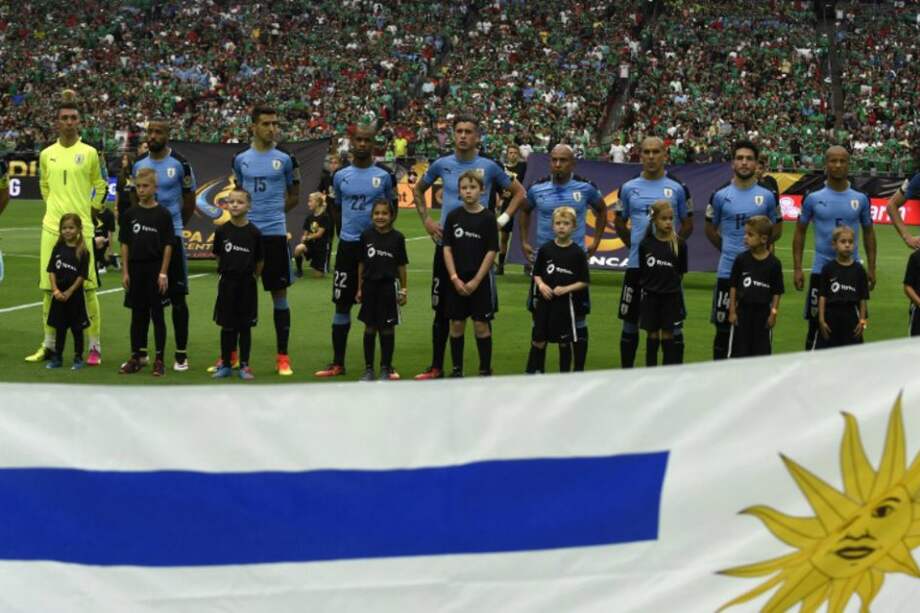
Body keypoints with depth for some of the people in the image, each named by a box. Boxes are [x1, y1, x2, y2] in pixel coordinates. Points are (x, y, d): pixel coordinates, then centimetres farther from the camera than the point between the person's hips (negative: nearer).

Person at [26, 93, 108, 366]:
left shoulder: (90, 153, 1)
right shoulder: (46, 154, 9)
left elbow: (101, 186, 13)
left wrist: (91, 208, 7)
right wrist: (55, 206, 15)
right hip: (51, 228, 3)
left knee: (87, 287, -5)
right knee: (49, 288, 5)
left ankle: (95, 346, 1)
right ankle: (48, 345, 15)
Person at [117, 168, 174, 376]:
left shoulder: (163, 214, -4)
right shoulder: (130, 214, 4)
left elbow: (168, 245, -5)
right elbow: (125, 244, 6)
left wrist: (163, 273, -9)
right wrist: (125, 272, 1)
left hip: (155, 269, -3)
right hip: (135, 268, 3)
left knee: (157, 314, 2)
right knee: (137, 314, 9)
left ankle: (159, 359, 8)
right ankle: (135, 358, 15)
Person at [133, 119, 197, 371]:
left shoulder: (180, 163, -6)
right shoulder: (138, 163, 6)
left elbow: (189, 200, 3)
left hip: (171, 236, -4)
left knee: (177, 296, -1)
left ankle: (181, 354, 6)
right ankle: (141, 351, 17)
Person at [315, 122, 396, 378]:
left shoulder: (384, 176, 0)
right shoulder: (340, 176, 6)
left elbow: (391, 208, 10)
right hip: (348, 245, 2)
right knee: (342, 304, 4)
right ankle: (338, 363, 11)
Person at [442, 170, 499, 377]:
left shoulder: (487, 217, -5)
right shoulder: (454, 216, 2)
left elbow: (491, 252, -6)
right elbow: (447, 249, 2)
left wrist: (476, 281, -11)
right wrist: (454, 278, -8)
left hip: (480, 279, -2)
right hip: (456, 280, 2)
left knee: (481, 325, 1)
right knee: (456, 325, 7)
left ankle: (485, 370, 9)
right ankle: (456, 370, 16)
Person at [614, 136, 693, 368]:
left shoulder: (678, 188, 2)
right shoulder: (629, 188, 6)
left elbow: (687, 225, 9)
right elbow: (619, 223, 15)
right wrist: (634, 245, 6)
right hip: (636, 265, 2)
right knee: (630, 322, 8)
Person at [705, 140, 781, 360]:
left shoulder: (767, 196, 3)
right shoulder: (721, 195, 1)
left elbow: (776, 228, 14)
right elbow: (710, 228, 12)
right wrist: (726, 249, 7)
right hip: (727, 272, 0)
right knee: (723, 329, 4)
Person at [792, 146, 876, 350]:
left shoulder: (861, 199, 3)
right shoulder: (813, 198, -1)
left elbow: (868, 233, 12)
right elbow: (800, 232, 5)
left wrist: (872, 268, 7)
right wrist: (797, 268, 0)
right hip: (821, 270, -1)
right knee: (816, 325, 3)